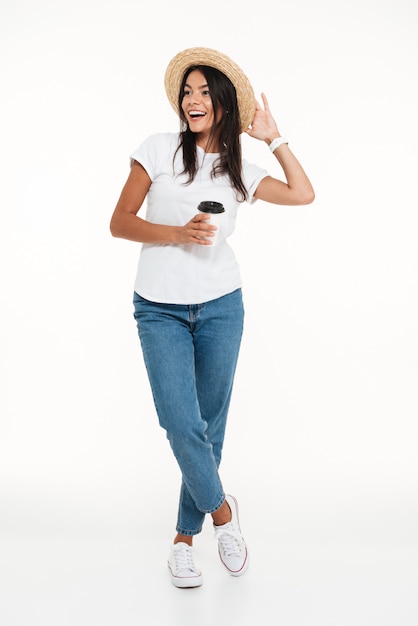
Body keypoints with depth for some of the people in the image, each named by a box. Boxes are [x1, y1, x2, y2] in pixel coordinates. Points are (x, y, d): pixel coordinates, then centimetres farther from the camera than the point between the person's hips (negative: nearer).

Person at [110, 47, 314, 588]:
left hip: (220, 307, 3)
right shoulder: (160, 149, 1)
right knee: (183, 427, -11)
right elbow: (119, 223, -2)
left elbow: (303, 194, 11)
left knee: (210, 427, 6)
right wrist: (179, 233, -16)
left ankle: (184, 538, 22)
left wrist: (273, 137, 12)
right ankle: (221, 510, 17)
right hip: (160, 310, -3)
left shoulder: (239, 170, 11)